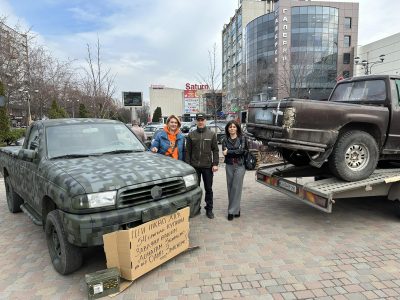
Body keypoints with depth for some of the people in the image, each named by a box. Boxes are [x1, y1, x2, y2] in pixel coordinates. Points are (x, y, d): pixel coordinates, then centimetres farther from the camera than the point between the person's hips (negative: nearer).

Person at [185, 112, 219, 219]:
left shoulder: (211, 134, 3)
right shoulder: (191, 135, 4)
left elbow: (215, 150, 2)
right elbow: (188, 151, 4)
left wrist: (215, 164, -6)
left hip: (207, 166, 0)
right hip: (194, 166, 1)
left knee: (208, 189, 8)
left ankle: (209, 209, 20)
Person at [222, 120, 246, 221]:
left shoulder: (242, 138, 2)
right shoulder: (225, 140, 9)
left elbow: (241, 150, -13)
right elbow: (224, 152, -4)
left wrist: (229, 152, -7)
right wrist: (236, 152, -12)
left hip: (239, 165, -3)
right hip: (229, 166, 3)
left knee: (236, 188, -6)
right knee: (230, 188, 5)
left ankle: (232, 211, 0)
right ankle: (236, 209, 17)